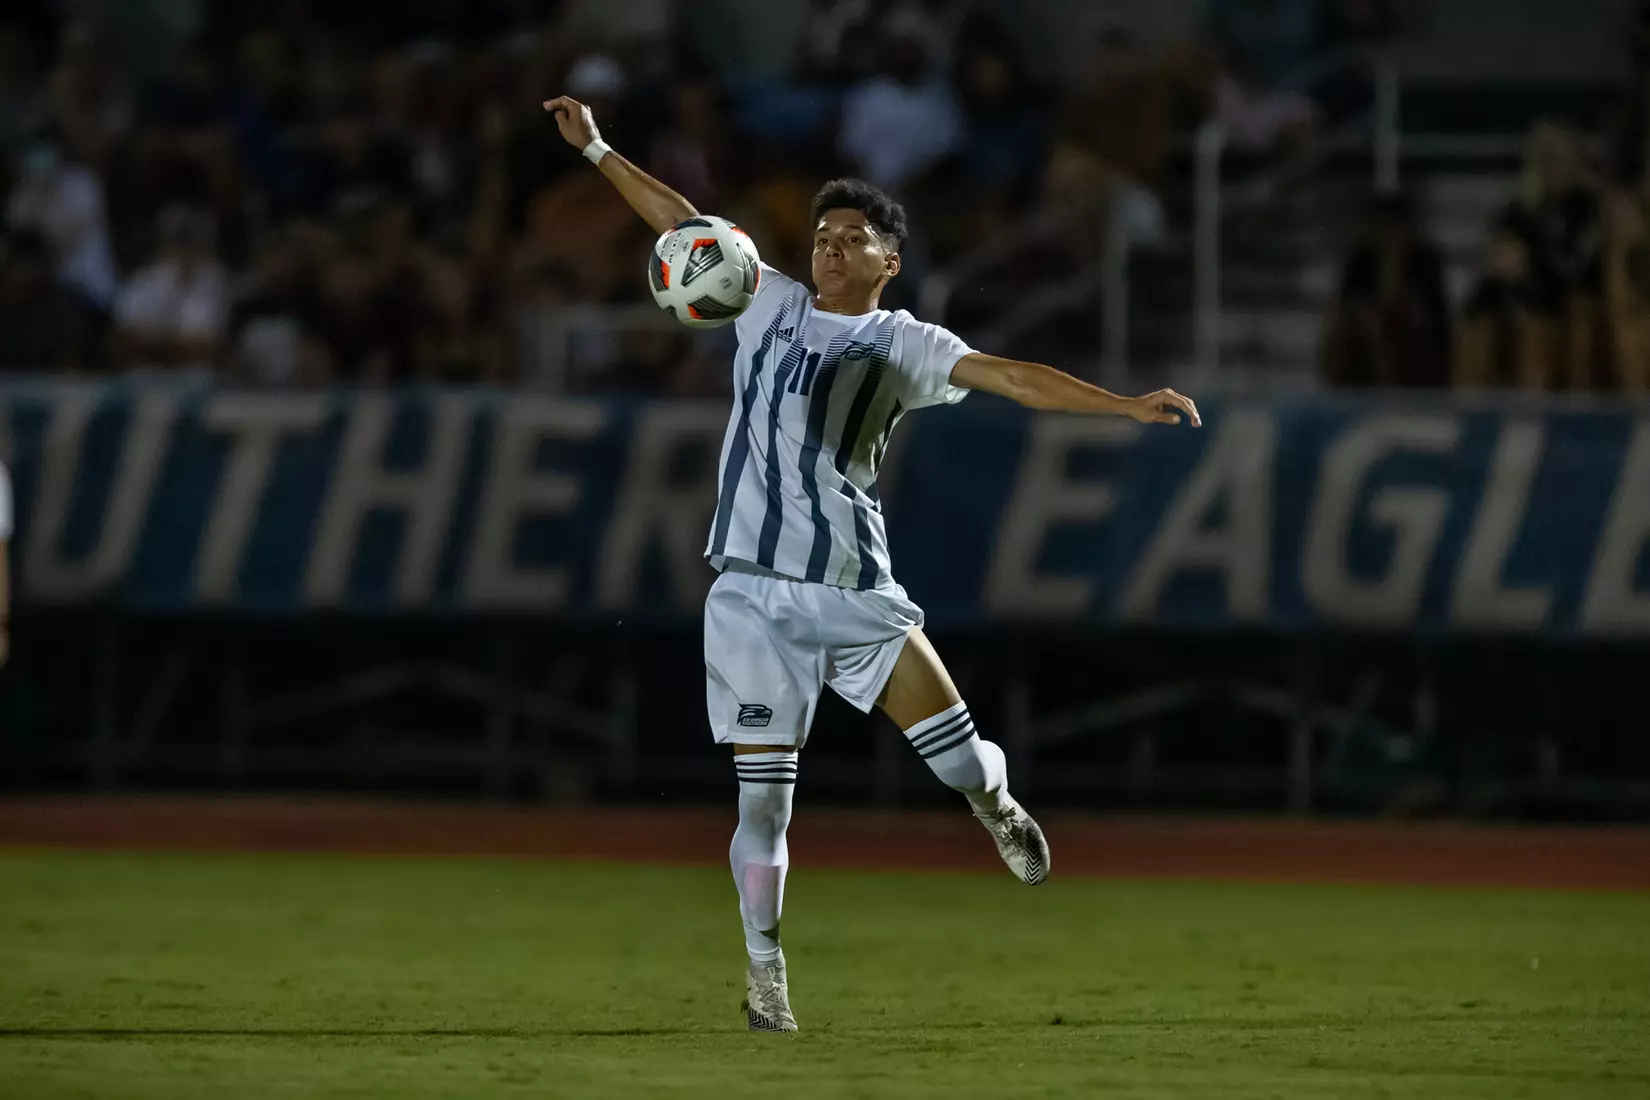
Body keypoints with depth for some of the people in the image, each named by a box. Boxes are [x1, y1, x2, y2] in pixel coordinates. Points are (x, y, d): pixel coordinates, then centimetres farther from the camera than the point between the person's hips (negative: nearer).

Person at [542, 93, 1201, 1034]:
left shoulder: (903, 345, 2)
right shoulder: (771, 303, 10)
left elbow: (1014, 379, -8)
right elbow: (682, 224, 17)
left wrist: (1127, 405, -18)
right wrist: (596, 150, 16)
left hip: (856, 593, -1)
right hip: (753, 593, 1)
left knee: (960, 759, -6)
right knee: (763, 795, -4)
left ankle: (999, 807, 31)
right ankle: (765, 973, 6)